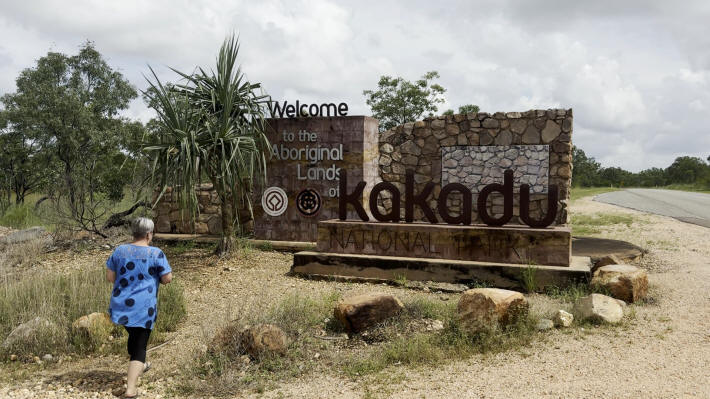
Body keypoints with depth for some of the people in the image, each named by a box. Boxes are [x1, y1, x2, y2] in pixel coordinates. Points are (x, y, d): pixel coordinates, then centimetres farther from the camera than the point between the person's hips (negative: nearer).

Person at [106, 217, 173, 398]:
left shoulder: (119, 250, 2)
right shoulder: (156, 253, -10)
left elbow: (110, 277, 5)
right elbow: (167, 278, -8)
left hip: (121, 305, 5)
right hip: (144, 308, -5)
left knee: (133, 335, 28)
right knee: (140, 345, 1)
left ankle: (138, 366, 52)